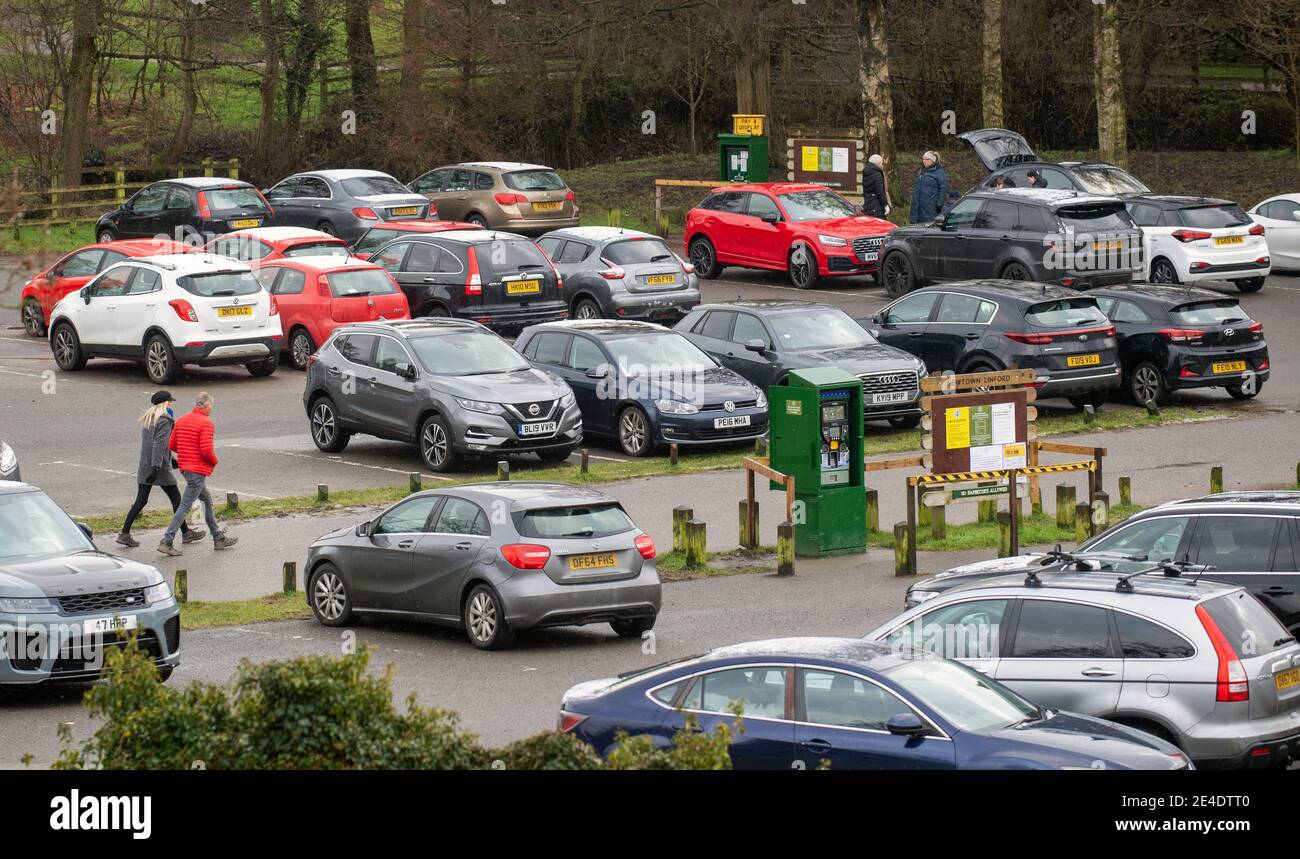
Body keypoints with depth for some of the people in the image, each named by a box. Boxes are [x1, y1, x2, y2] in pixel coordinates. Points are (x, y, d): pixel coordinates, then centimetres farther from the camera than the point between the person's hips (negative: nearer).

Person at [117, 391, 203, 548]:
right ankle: (186, 533, 18)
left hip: (144, 467, 8)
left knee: (140, 501, 7)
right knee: (176, 499, 8)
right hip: (161, 468, -8)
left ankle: (124, 534, -1)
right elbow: (160, 444, -23)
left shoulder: (147, 418, 13)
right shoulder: (165, 420, -14)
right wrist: (156, 467, -29)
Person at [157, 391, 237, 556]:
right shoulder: (205, 423, -15)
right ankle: (166, 541, -11)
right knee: (185, 506, -7)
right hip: (198, 471, -9)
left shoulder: (182, 421, 10)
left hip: (185, 468, 9)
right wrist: (214, 461, -3)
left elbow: (171, 446, 10)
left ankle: (219, 539, 27)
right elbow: (207, 450, -22)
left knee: (207, 500, 20)